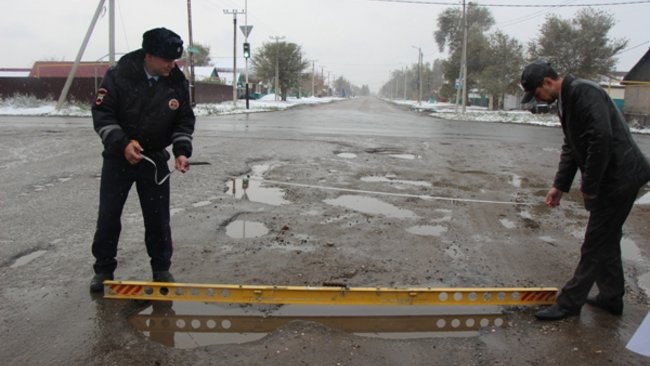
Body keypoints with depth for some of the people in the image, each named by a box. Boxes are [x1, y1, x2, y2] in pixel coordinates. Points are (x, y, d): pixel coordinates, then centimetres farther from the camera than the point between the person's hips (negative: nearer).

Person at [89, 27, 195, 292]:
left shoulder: (178, 82, -8)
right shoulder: (119, 74, -17)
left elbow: (185, 120, 0)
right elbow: (101, 113, -14)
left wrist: (182, 150, -14)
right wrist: (122, 143, -27)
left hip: (155, 157, 2)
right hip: (118, 155, -1)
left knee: (158, 216, 3)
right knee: (109, 214, 4)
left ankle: (161, 268, 19)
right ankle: (103, 269, 20)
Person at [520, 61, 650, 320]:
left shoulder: (583, 92, -19)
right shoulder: (566, 100, 13)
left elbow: (601, 139, -27)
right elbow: (571, 146, 17)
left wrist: (589, 186, -19)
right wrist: (560, 185, 10)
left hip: (619, 177, -10)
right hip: (611, 179, 10)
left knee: (595, 243, -2)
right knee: (606, 240, 19)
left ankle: (570, 302, 7)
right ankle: (611, 297, 32)